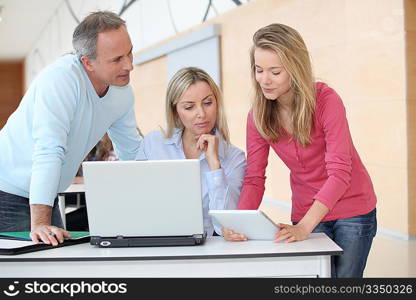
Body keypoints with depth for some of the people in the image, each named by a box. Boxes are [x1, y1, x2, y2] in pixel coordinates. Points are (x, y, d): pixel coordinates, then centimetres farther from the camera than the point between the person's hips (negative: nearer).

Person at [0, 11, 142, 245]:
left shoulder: (123, 93, -2)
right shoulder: (61, 77, -26)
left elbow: (134, 152, 11)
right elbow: (48, 151, -34)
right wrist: (39, 223, -39)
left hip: (47, 197, 7)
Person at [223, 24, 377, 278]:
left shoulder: (326, 100, -20)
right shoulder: (258, 116, -7)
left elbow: (340, 172, -25)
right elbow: (254, 179, -8)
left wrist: (303, 227, -36)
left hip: (353, 211, -3)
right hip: (305, 215, 3)